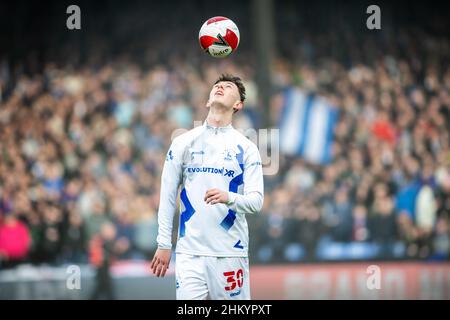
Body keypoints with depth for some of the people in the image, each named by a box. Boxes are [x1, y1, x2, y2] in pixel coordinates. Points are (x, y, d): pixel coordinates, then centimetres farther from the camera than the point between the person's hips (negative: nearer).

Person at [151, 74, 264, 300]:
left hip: (231, 253, 0)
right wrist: (163, 245, 6)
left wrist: (229, 198, -23)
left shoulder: (246, 148, 5)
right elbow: (167, 196, 10)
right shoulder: (183, 142, 8)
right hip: (190, 253, 0)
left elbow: (256, 200, -2)